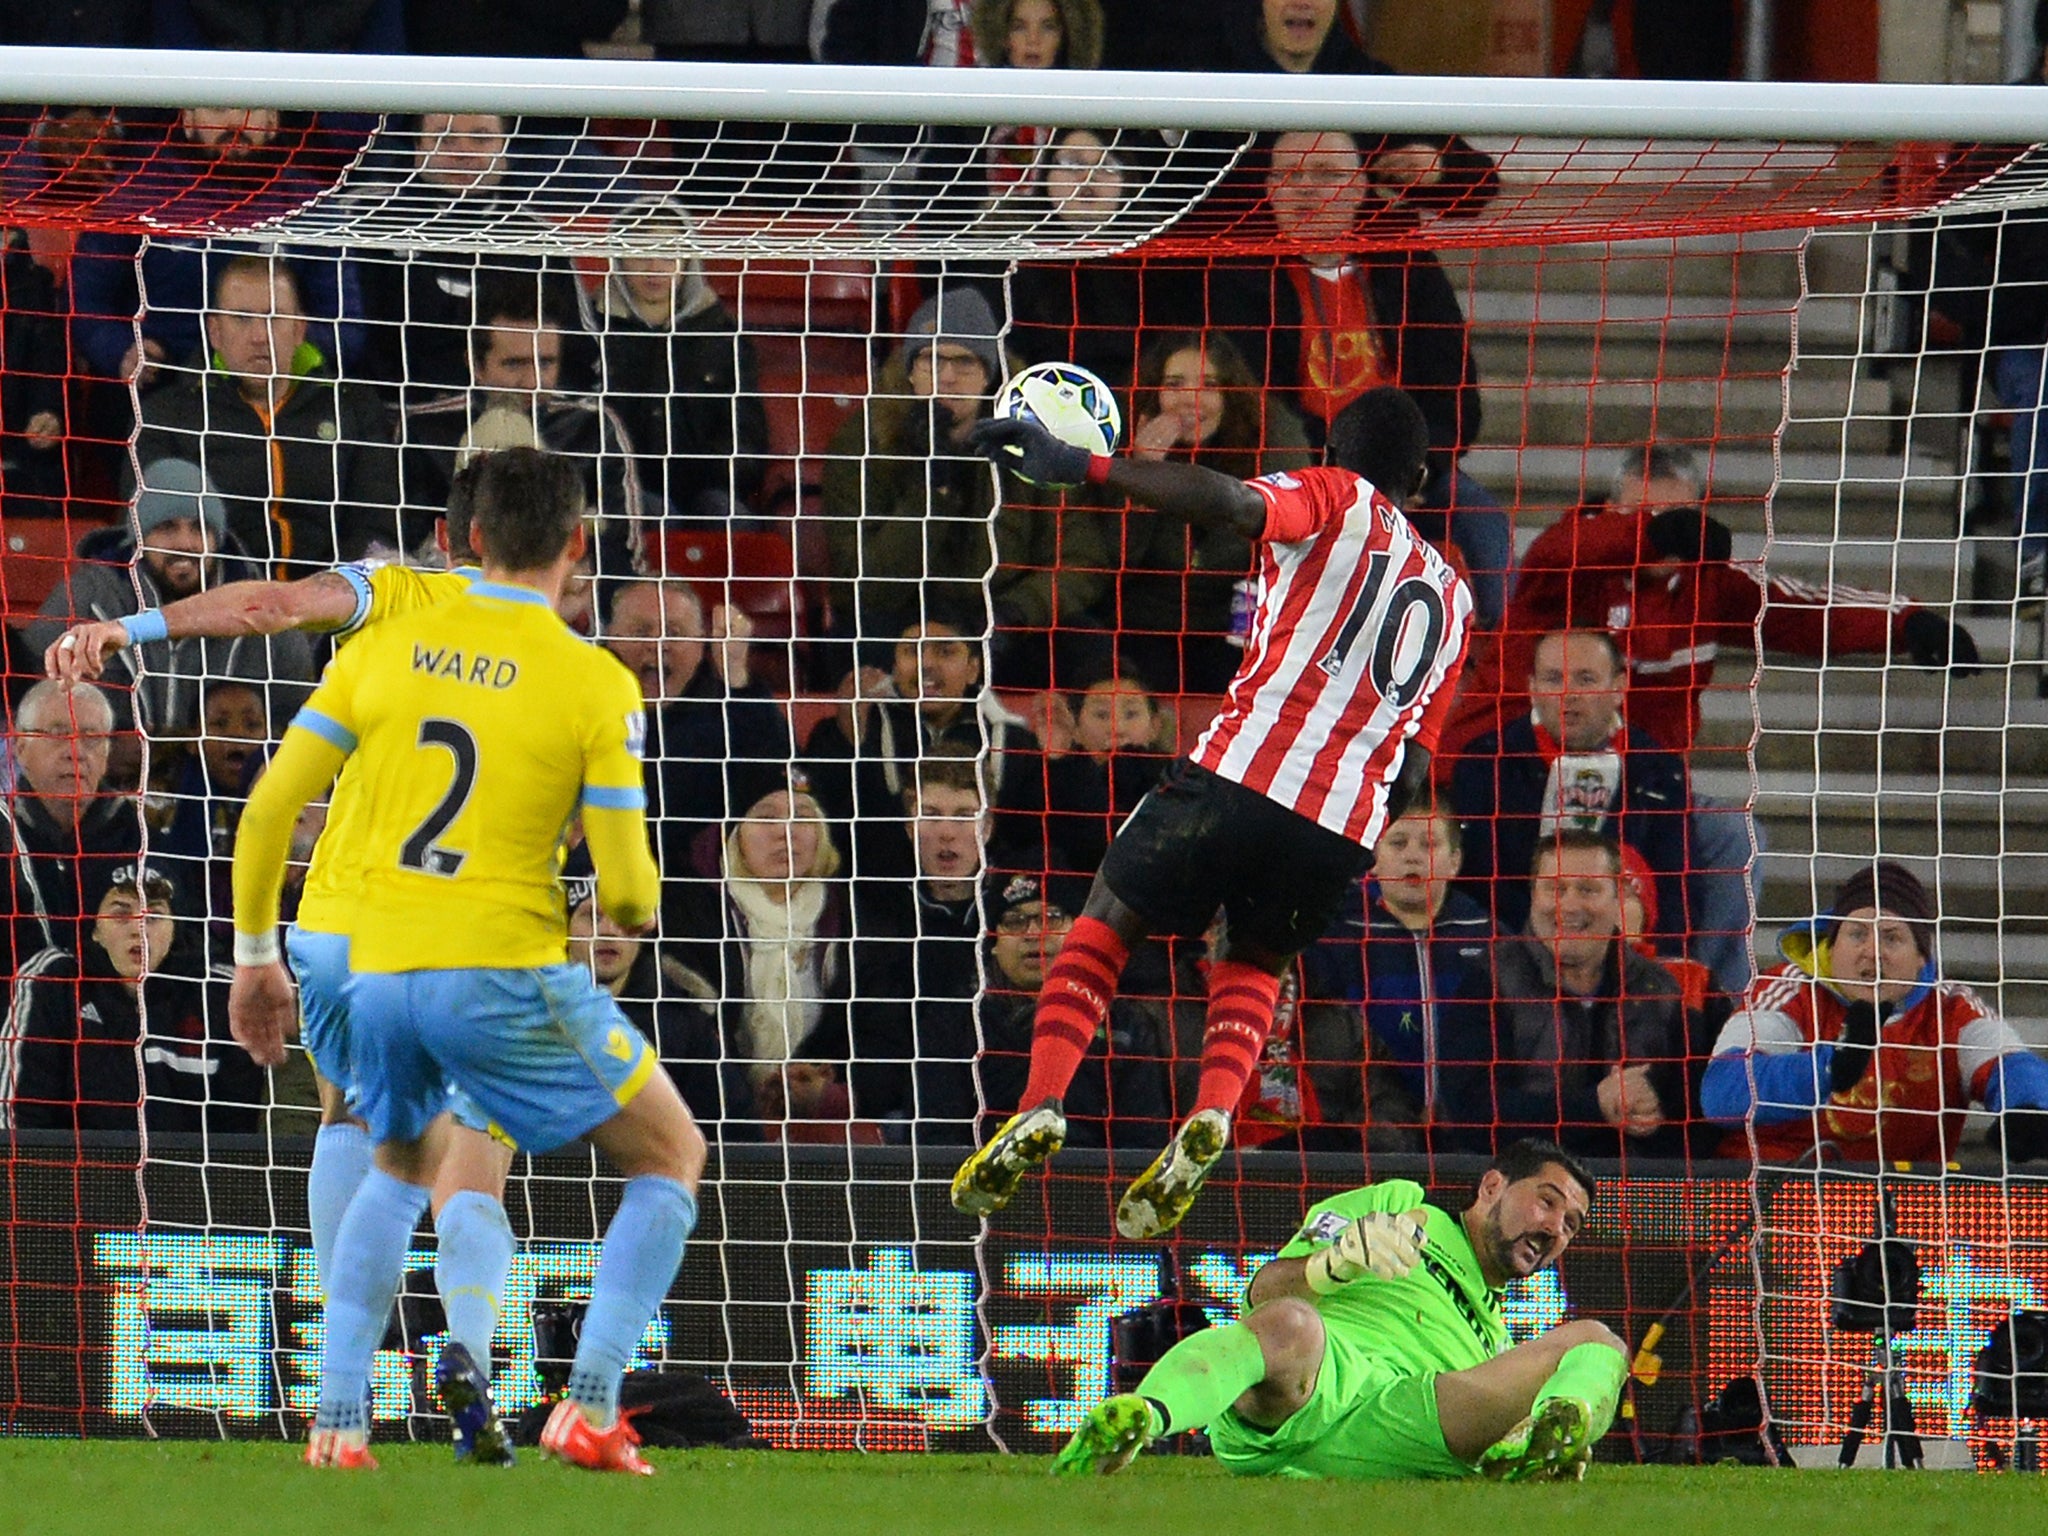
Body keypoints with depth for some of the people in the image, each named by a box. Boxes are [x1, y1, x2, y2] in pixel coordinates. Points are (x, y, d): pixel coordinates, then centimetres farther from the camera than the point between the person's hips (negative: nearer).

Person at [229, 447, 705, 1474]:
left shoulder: (381, 650, 5)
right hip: (507, 978, -4)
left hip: (378, 973, 5)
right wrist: (637, 907, 17)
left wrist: (256, 956, 16)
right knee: (669, 1160, 15)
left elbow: (268, 808, 4)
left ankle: (337, 1419, 19)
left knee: (403, 1170, 32)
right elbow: (625, 889, -8)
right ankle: (589, 1409, 2)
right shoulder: (596, 684, -6)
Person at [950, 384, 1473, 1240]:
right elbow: (1414, 768, 22)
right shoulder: (1450, 598, 24)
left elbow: (1231, 503, -15)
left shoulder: (1335, 501, 7)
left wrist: (1081, 465, -16)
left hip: (1246, 774, -4)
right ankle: (1213, 1114, -3)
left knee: (1110, 919, 14)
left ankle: (1042, 1103, -5)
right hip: (1349, 826, 4)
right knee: (1252, 965, 26)